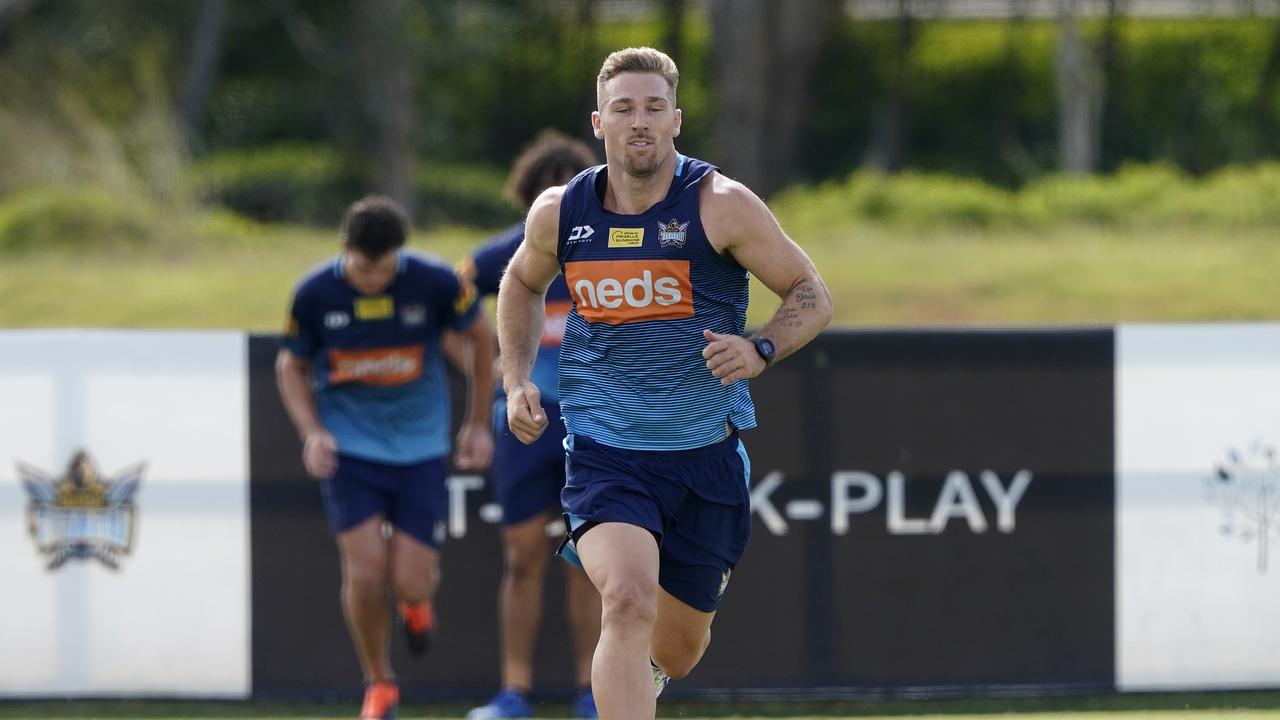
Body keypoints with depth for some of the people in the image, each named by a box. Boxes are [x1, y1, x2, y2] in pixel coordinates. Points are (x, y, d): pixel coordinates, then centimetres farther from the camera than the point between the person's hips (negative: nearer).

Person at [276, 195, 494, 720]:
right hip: (349, 450, 0)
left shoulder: (435, 283, -13)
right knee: (365, 571, -13)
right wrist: (312, 433, -9)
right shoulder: (314, 294, -11)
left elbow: (480, 338, 5)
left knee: (409, 584, -7)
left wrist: (478, 425, 7)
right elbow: (291, 367, 6)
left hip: (420, 447, 0)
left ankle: (417, 600, 34)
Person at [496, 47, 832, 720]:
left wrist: (760, 350, -21)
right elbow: (522, 284, 22)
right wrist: (516, 381, 9)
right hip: (602, 455, 0)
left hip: (705, 456, 0)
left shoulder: (721, 205, -9)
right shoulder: (559, 212, -1)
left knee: (677, 650, 14)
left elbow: (812, 297, -2)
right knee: (628, 599, -28)